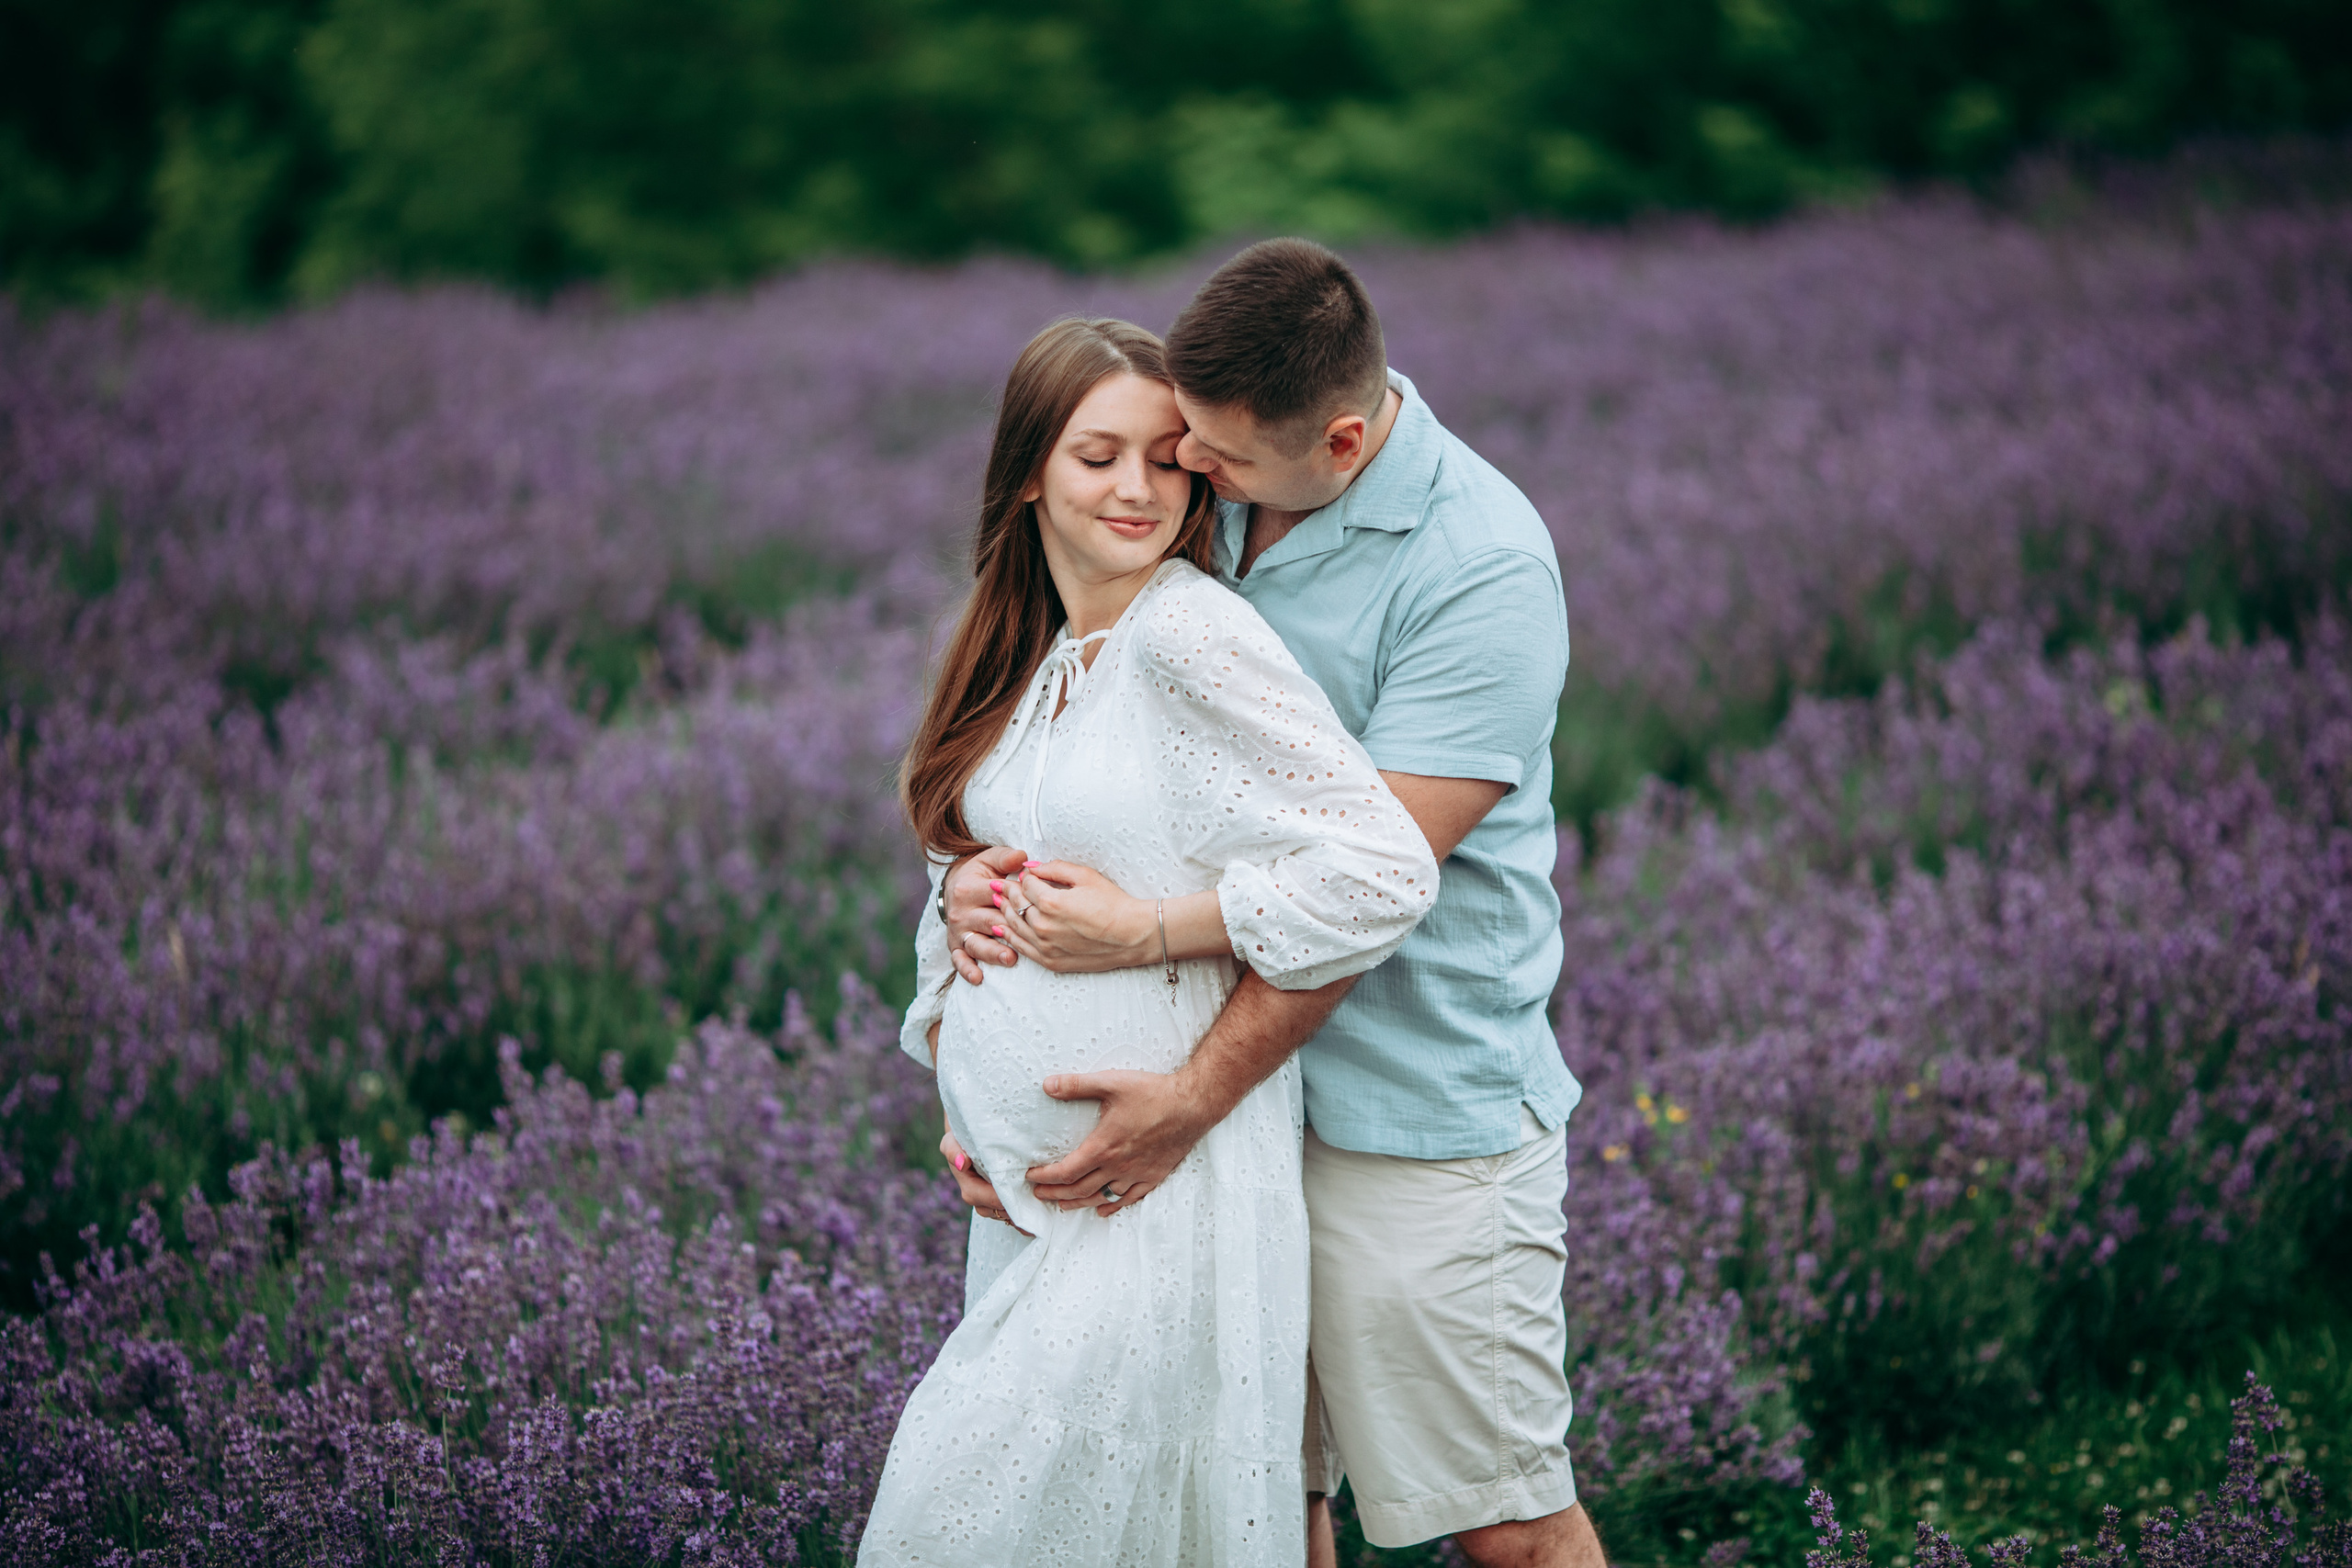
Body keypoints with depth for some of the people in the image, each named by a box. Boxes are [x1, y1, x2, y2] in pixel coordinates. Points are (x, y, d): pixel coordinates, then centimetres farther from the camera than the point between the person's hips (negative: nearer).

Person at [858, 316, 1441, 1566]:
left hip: (1166, 1179, -8)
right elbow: (960, 878, 22)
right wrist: (957, 1093, 11)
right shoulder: (1023, 657, 10)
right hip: (1027, 1174, 8)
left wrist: (1149, 924, -16)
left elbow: (1382, 874, -21)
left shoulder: (1189, 634, -15)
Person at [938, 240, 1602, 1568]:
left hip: (1416, 1108, -6)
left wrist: (1193, 1098, -22)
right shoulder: (1201, 497, 4)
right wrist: (991, 866, -7)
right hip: (1236, 1099, 6)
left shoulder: (1483, 568, -16)